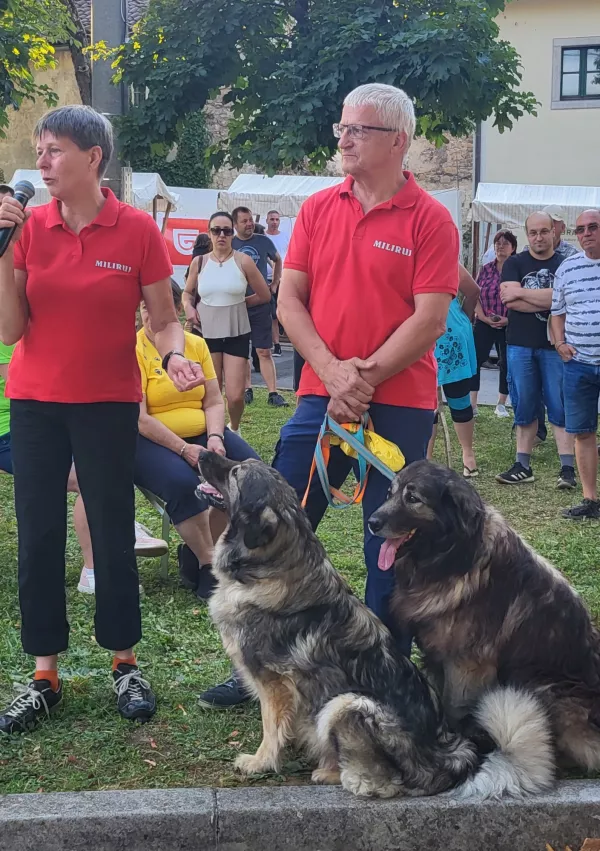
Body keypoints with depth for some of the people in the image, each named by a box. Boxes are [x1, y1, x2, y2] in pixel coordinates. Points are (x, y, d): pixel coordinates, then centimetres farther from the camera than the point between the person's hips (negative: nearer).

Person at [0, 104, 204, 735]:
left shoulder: (137, 231, -7)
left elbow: (164, 320, 0)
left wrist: (175, 356, -21)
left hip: (108, 405, -2)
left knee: (113, 535, 4)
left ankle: (124, 664, 21)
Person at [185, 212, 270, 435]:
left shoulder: (243, 261, -7)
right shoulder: (199, 263, 0)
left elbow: (264, 295, 0)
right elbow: (187, 294, 15)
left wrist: (240, 303, 4)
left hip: (237, 335, -2)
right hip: (207, 334, 2)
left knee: (235, 396, -5)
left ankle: (234, 429, 25)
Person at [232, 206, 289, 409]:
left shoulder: (263, 241, 1)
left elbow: (277, 259, 19)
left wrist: (275, 284, 12)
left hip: (260, 303, -1)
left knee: (264, 351, -3)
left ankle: (273, 393, -3)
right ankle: (247, 390, 18)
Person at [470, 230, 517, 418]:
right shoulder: (485, 269, 4)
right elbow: (476, 296, 3)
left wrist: (509, 319, -15)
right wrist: (483, 317, -10)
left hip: (509, 326, -2)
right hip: (484, 323, 2)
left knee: (506, 364, 6)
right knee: (475, 360, -4)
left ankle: (501, 405, 18)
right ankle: (472, 403, 1)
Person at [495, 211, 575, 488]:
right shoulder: (514, 264, 6)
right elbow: (510, 300, -9)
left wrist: (521, 292, -11)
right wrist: (548, 301, -12)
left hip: (555, 346, -2)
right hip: (520, 346, 2)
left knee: (560, 408, -2)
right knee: (524, 408, 8)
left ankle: (568, 468, -1)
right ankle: (523, 466, 15)